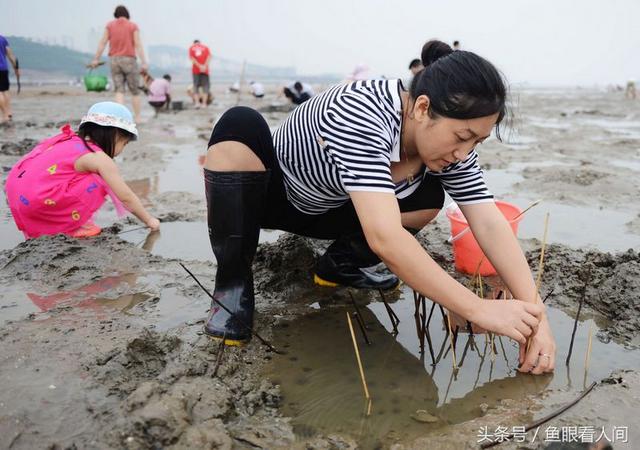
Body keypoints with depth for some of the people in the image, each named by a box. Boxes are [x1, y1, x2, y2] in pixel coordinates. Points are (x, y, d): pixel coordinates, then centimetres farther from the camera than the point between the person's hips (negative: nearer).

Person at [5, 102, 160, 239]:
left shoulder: (69, 141, 17)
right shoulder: (100, 159, -6)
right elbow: (126, 197, -2)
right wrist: (149, 220, 11)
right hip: (35, 200, -9)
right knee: (98, 186, -7)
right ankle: (70, 226, -1)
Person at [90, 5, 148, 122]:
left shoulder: (110, 25, 6)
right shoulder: (133, 26, 0)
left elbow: (102, 42, 1)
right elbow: (138, 44, -9)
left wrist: (96, 59, 3)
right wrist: (144, 62, -13)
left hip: (114, 60, 2)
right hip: (129, 60, -2)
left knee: (119, 90, 3)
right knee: (134, 90, 8)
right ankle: (137, 117, 10)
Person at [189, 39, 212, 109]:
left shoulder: (191, 48, 13)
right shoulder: (205, 47, 14)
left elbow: (191, 58, -4)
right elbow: (209, 56, -4)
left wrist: (199, 66, -14)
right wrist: (205, 66, -15)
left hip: (195, 69, 0)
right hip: (205, 70, 0)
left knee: (196, 86, 6)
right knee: (205, 85, 3)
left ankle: (197, 102, -5)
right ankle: (204, 103, -4)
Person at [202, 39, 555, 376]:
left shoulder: (450, 144, -19)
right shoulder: (361, 114, -40)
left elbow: (491, 225, -22)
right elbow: (384, 237, -49)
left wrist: (534, 312, -32)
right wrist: (478, 309, -47)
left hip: (328, 212, 5)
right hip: (271, 195, -4)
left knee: (430, 198, -17)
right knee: (240, 126, -35)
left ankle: (337, 266, 2)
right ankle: (233, 285, -22)